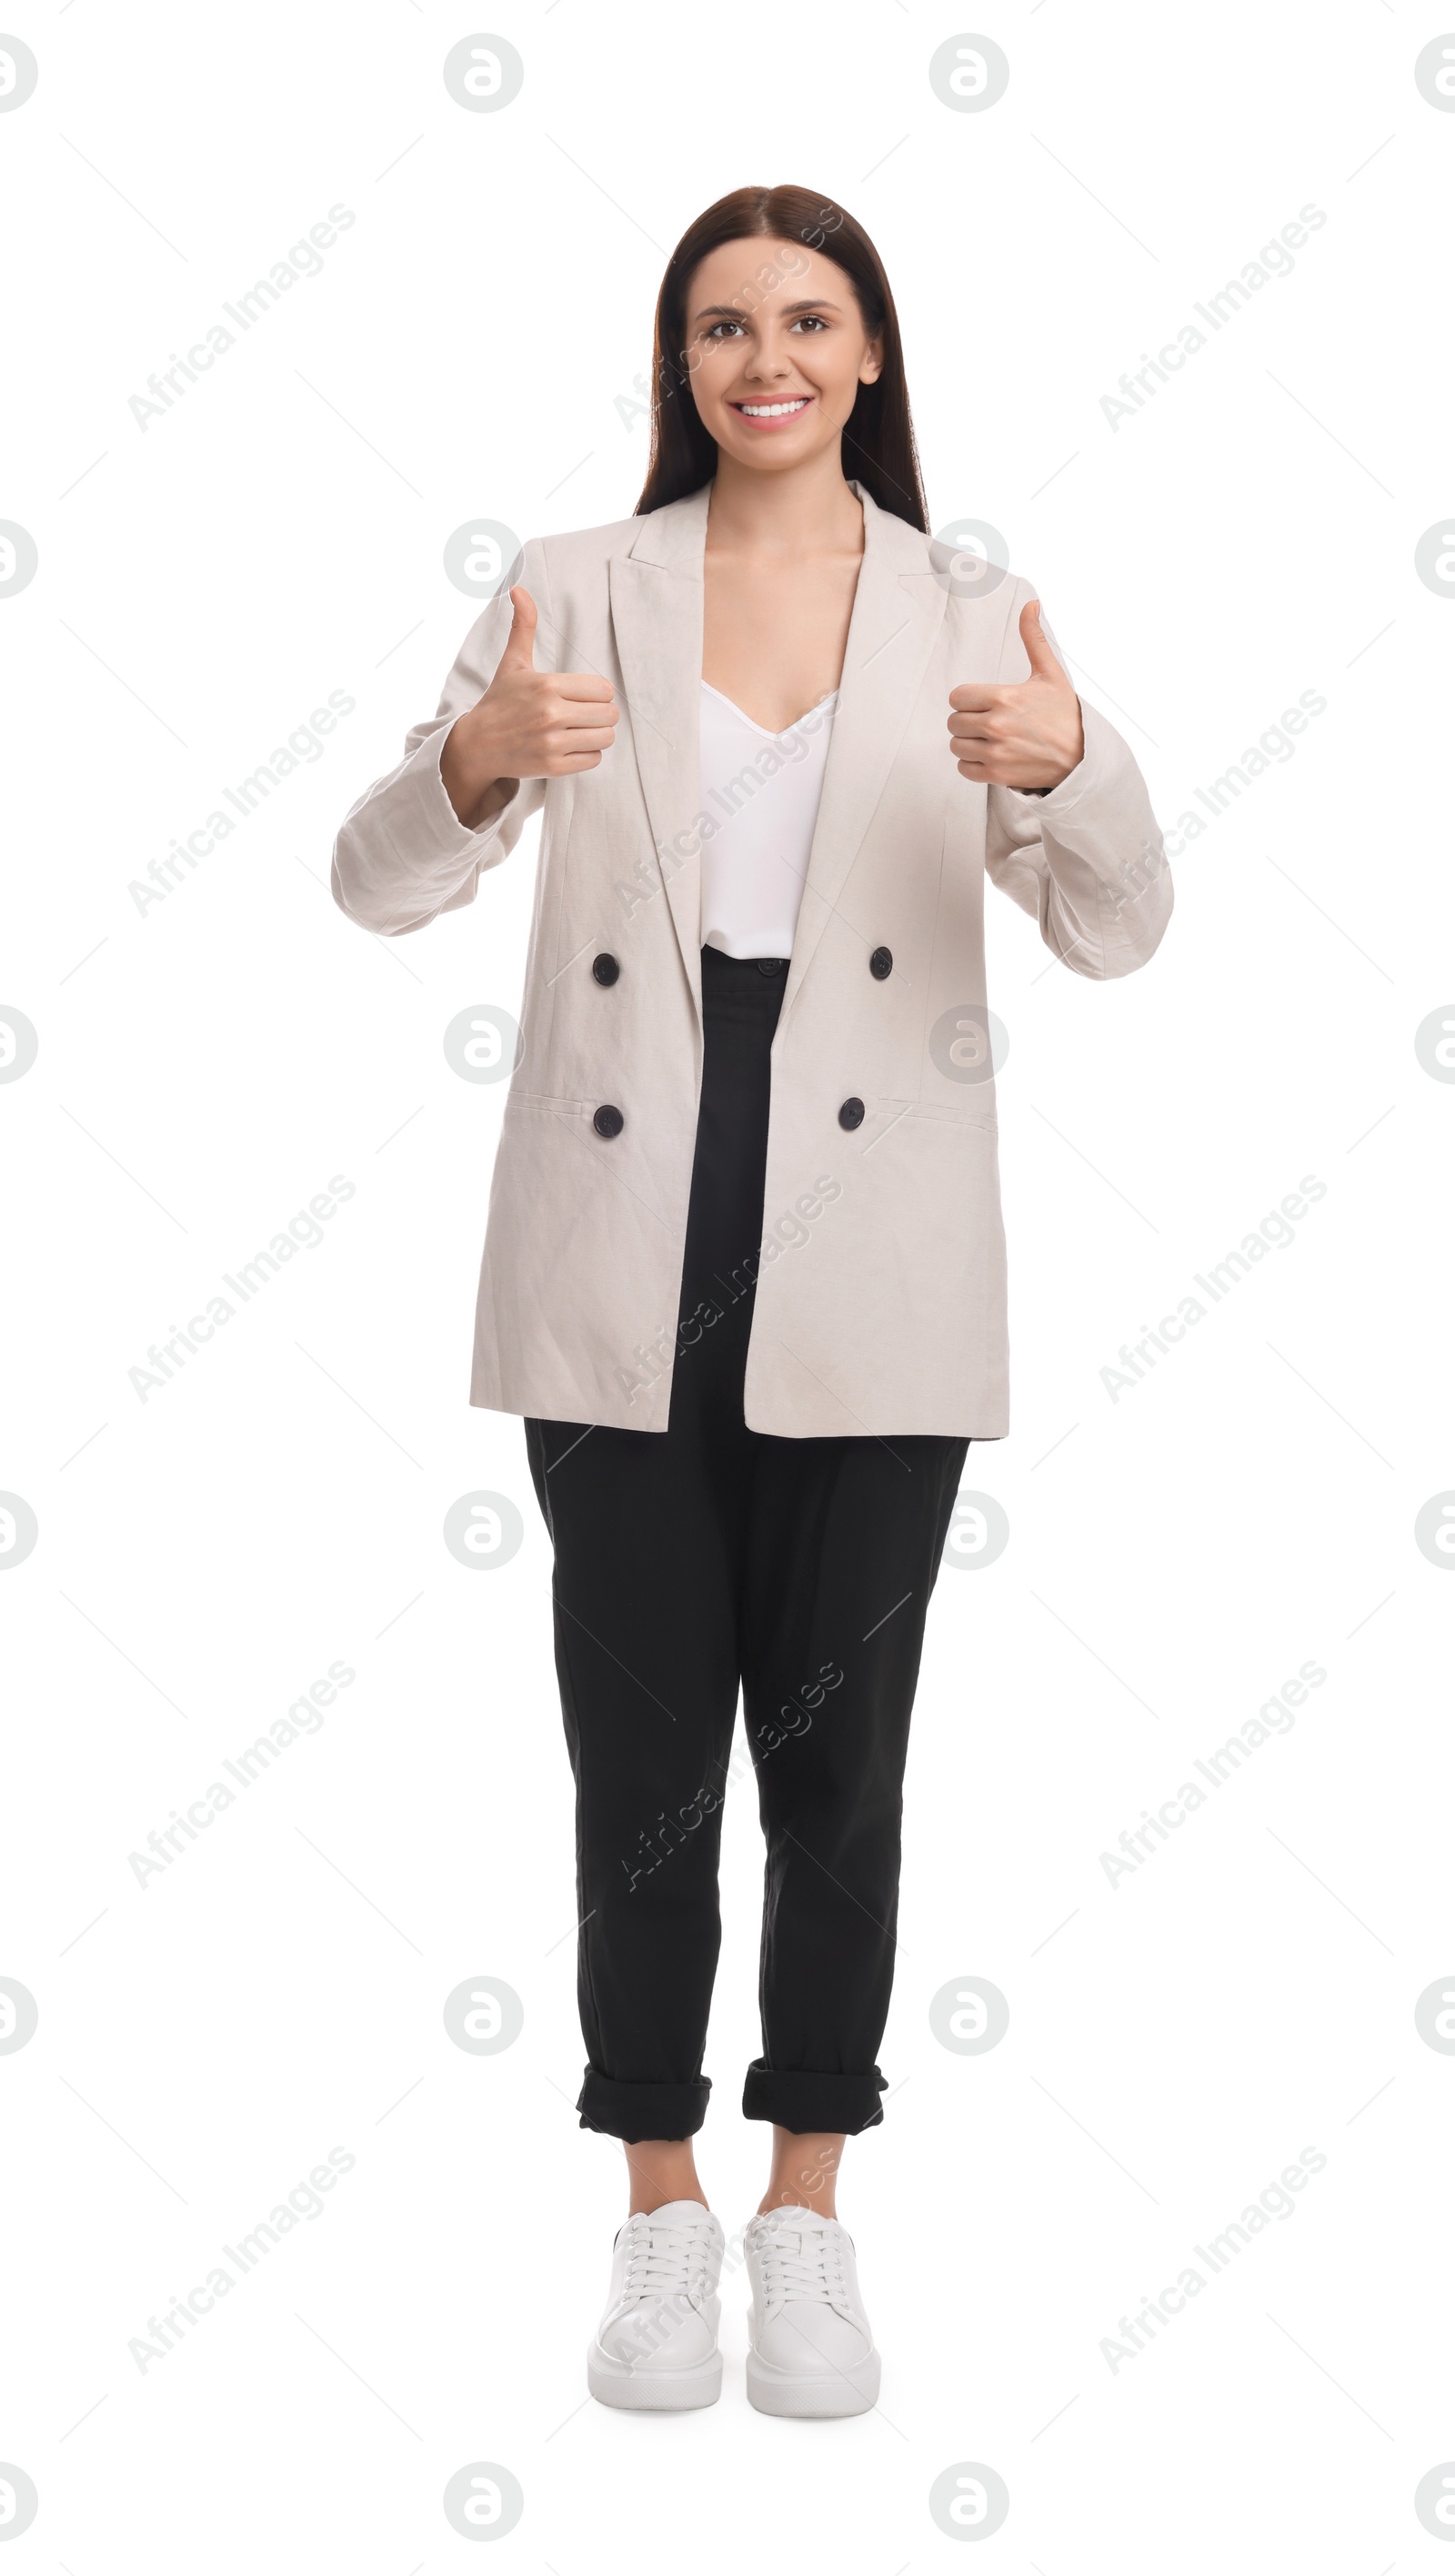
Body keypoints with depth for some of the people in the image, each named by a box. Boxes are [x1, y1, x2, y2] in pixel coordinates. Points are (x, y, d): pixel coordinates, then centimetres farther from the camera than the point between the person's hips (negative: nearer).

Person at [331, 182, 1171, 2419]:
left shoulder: (967, 615, 4)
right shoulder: (574, 589, 3)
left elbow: (1116, 934, -4)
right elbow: (378, 886, -4)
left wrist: (1069, 767, -26)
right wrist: (479, 757, -26)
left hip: (866, 1278, 0)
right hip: (626, 1268, 0)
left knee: (839, 1754, 8)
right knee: (643, 1757, 7)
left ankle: (808, 2212, 26)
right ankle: (661, 2212, 25)